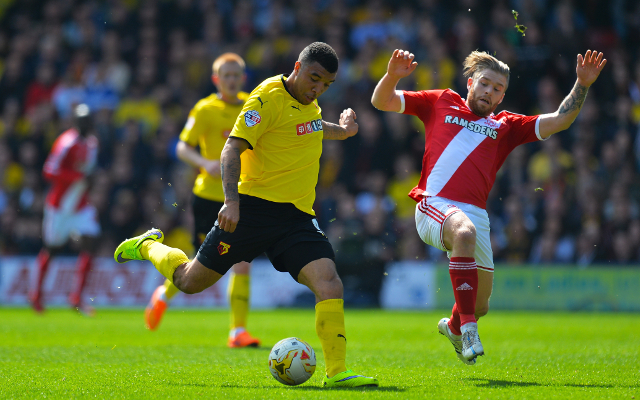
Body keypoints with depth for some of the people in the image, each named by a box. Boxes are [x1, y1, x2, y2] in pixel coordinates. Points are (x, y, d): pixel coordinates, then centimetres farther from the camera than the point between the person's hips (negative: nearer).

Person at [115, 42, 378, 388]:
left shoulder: (309, 101, 12)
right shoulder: (268, 97, -13)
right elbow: (233, 148, -19)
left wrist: (339, 131, 44)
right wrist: (231, 200, -31)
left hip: (297, 216, 6)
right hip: (255, 207, -6)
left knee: (329, 283, -18)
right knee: (190, 281, 6)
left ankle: (336, 373, -16)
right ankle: (148, 246, 37)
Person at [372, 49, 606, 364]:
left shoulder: (505, 126, 22)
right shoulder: (440, 103, 18)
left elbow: (559, 121, 15)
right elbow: (381, 102, 16)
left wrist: (582, 85, 4)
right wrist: (392, 75, -5)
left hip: (475, 214, 4)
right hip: (435, 204, -4)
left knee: (480, 304, 7)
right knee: (464, 231, -39)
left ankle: (453, 326, 46)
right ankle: (468, 327, -37)